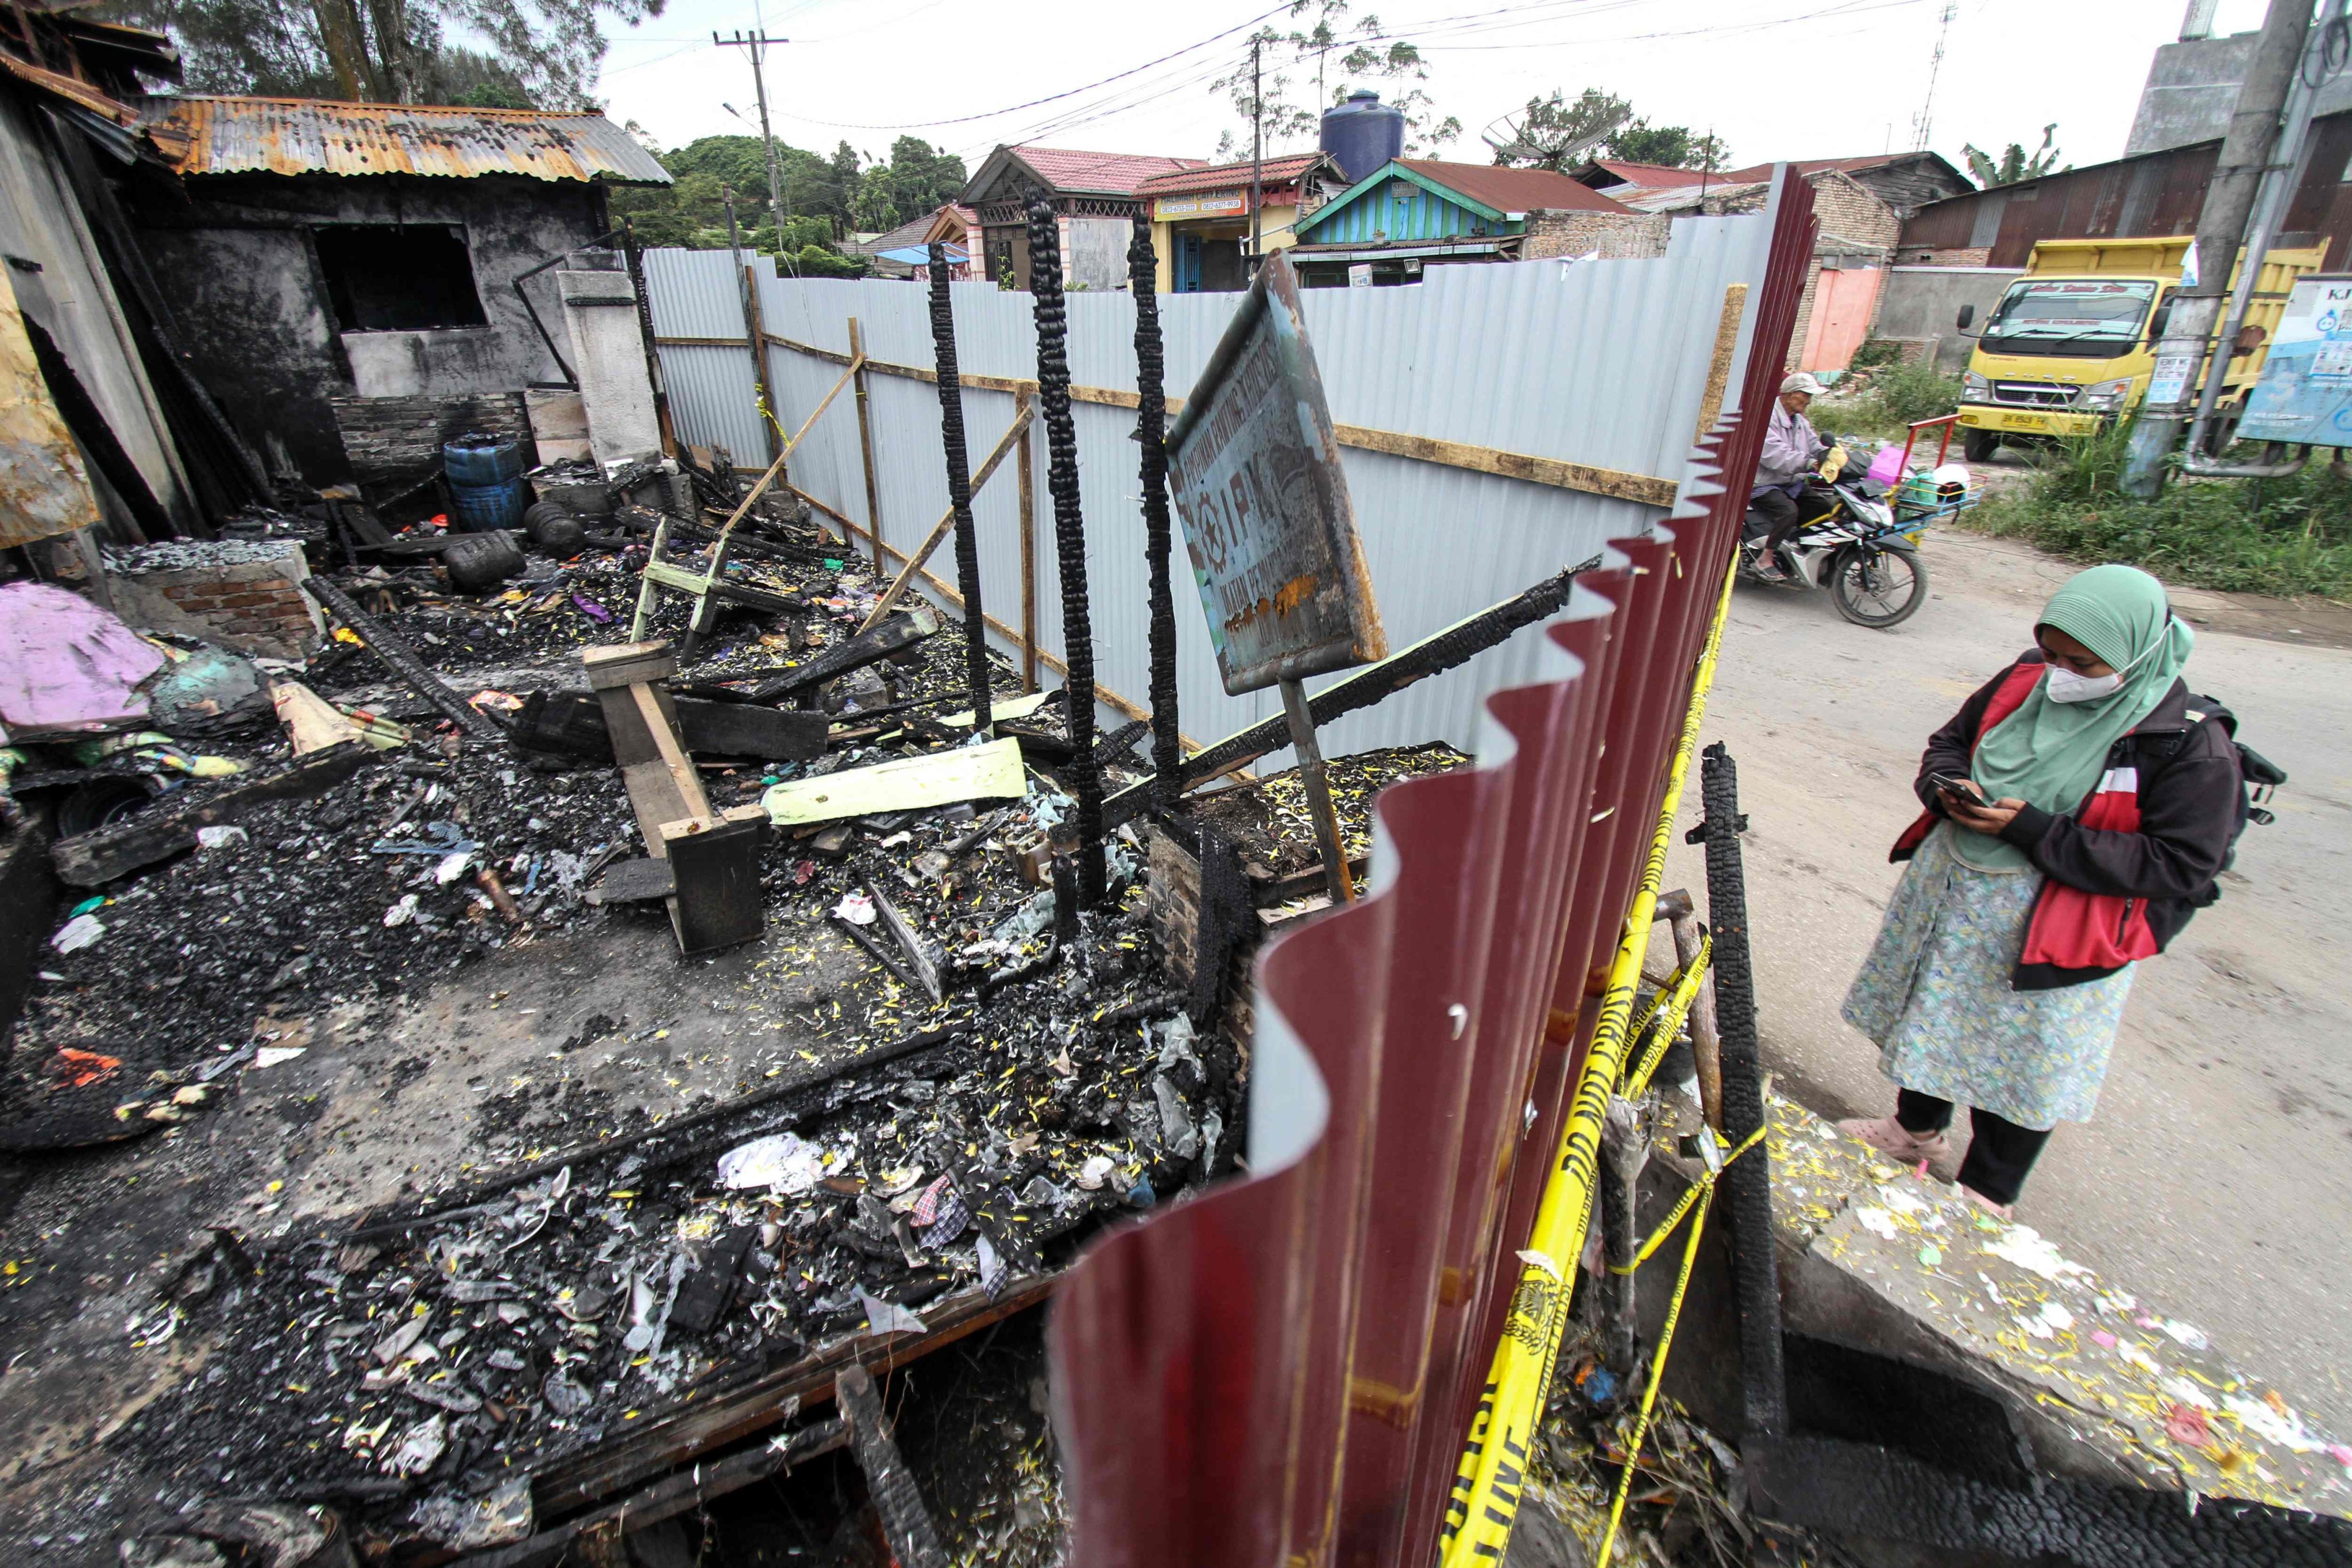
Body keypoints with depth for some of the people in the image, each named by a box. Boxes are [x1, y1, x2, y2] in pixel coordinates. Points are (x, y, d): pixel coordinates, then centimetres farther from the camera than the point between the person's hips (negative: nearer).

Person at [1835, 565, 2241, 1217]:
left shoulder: (2192, 746, -18)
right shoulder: (2024, 683, -3)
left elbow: (2180, 866, -19)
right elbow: (1950, 741, 12)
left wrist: (2032, 830, -26)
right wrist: (1949, 789, -11)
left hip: (2054, 937, -5)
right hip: (1946, 894, 5)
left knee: (2019, 1067, 11)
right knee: (1930, 1018, 22)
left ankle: (1985, 1195, 34)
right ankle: (1917, 1128, 48)